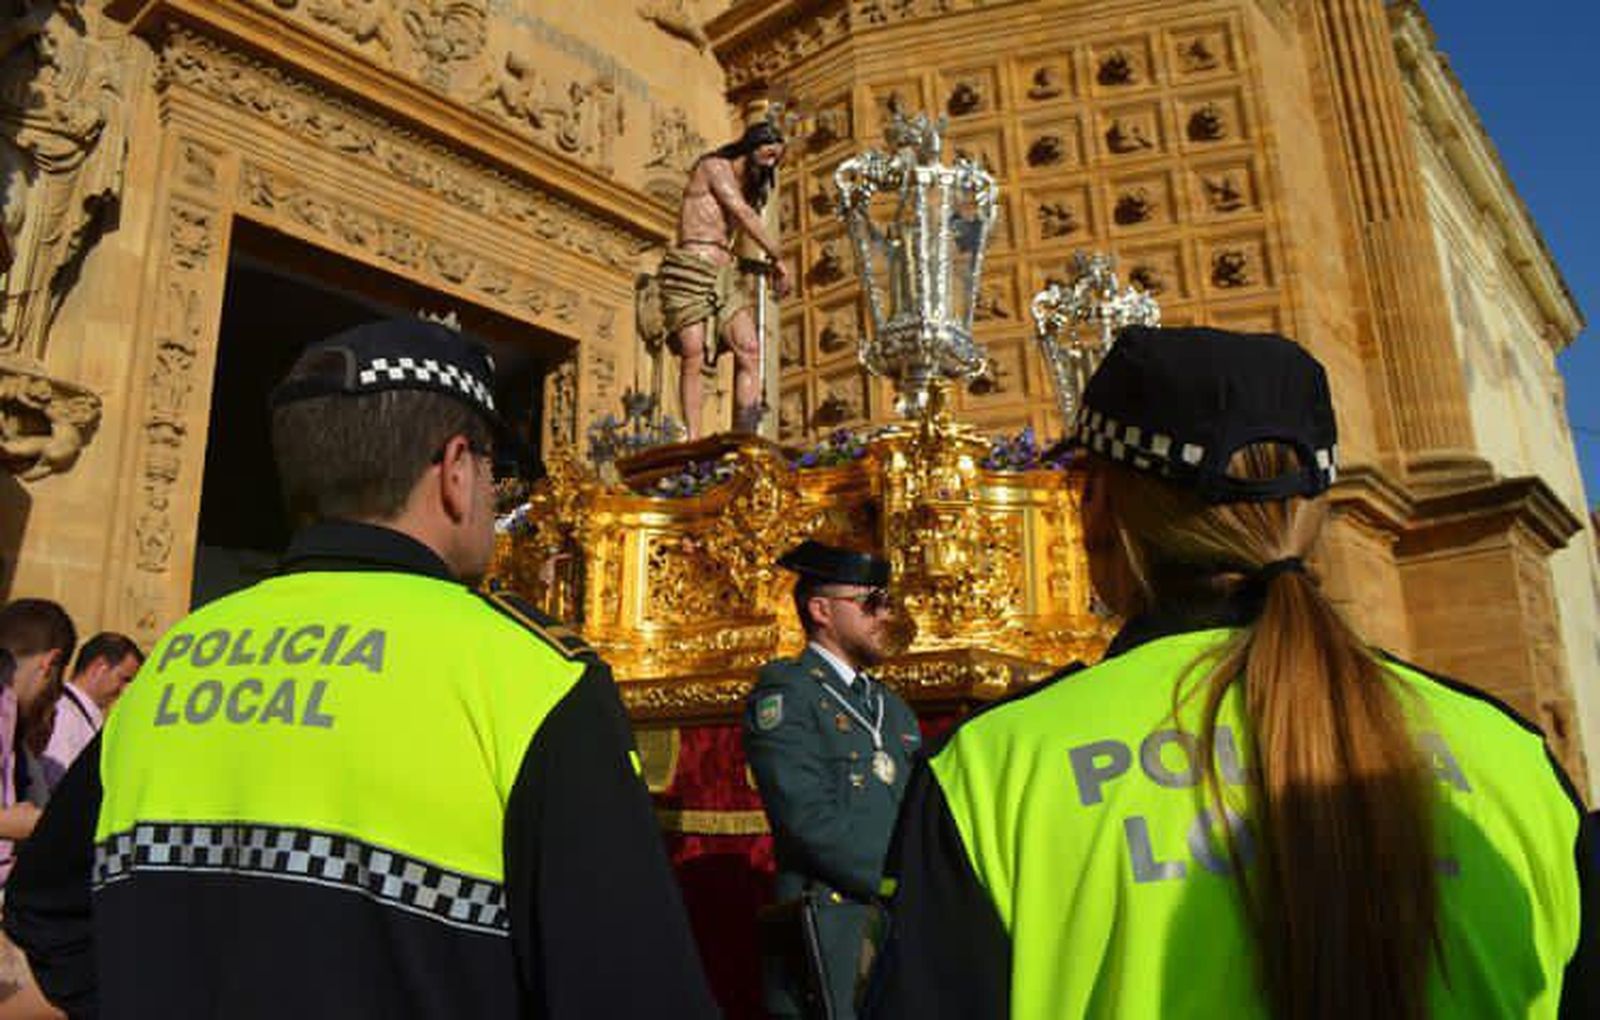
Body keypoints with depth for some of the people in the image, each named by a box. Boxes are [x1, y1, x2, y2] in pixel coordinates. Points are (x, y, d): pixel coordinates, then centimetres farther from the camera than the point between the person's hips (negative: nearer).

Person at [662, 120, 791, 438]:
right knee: (693, 360, -12)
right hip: (692, 267, -7)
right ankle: (693, 442, -13)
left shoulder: (747, 187, 27)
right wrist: (777, 257, -6)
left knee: (750, 350, -11)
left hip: (726, 273, 7)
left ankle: (745, 439, -16)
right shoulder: (714, 166, 1)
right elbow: (744, 215, -8)